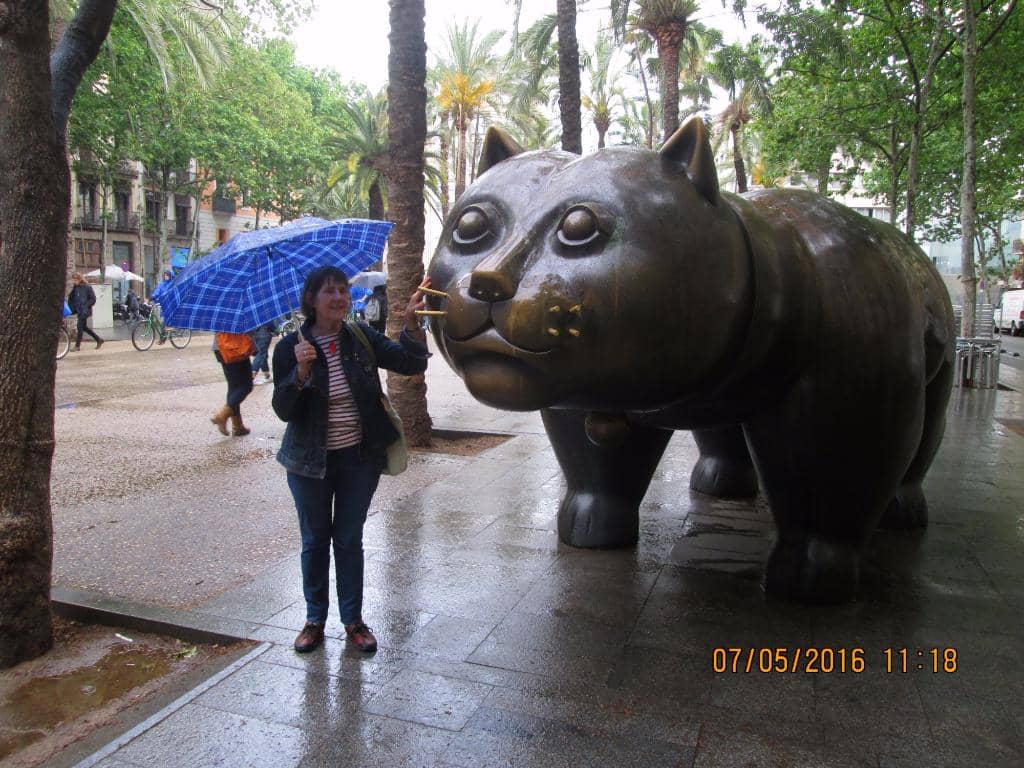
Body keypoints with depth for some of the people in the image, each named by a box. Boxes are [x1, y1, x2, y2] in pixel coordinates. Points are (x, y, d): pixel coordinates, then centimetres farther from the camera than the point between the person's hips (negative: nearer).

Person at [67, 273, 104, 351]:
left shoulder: (87, 287, -9)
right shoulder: (75, 287, 9)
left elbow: (93, 299, -9)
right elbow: (71, 298, 17)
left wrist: (86, 306, -15)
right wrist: (72, 307, 7)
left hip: (85, 311, -7)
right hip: (79, 311, 7)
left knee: (80, 326, -8)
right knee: (84, 327, 11)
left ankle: (77, 346, -1)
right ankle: (99, 340, 22)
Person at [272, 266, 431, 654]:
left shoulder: (361, 338, -5)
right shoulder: (290, 346, -9)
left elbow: (412, 364, -10)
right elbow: (283, 411, -13)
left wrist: (411, 323, -24)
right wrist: (301, 371, -28)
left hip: (360, 458, 1)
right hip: (311, 461, -1)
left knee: (349, 541, 12)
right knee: (315, 541, 14)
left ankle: (353, 621, 26)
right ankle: (315, 619, 31)